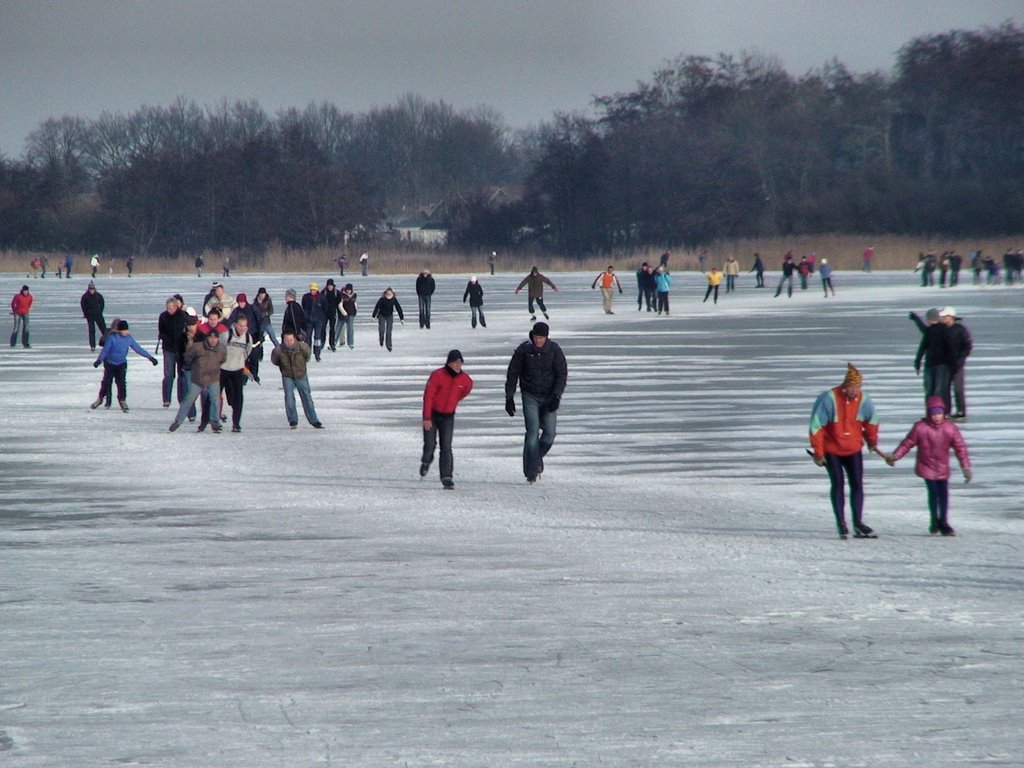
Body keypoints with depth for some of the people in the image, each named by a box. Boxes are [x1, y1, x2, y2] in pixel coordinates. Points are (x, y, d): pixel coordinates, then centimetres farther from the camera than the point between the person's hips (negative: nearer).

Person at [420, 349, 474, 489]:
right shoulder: (438, 375, -19)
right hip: (432, 414, -2)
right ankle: (426, 461, 33)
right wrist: (427, 418, -21)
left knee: (446, 447, -7)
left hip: (448, 417, 2)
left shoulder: (465, 379, -8)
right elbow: (428, 396, -18)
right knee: (430, 444, -1)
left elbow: (467, 388, 17)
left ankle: (447, 477, -11)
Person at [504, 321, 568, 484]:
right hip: (530, 397, -1)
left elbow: (562, 374, -4)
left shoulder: (554, 350, -4)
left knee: (550, 432, -6)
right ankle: (531, 471, -10)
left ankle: (537, 456, 24)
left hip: (549, 397, 1)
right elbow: (512, 374, 2)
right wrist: (509, 398, -2)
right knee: (532, 432, -13)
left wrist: (557, 396, -17)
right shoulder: (523, 350, -5)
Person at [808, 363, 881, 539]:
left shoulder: (863, 401, -10)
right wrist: (818, 453, -13)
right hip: (832, 450, -3)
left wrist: (872, 442, 26)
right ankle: (841, 525, 1)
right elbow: (816, 427, -16)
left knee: (857, 484, 0)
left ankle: (858, 523, 6)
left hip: (853, 450, 3)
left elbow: (871, 421, 13)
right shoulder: (829, 399, -22)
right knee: (837, 484, -4)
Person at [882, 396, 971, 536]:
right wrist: (895, 456, -5)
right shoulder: (920, 428, -9)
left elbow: (960, 447, -2)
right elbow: (907, 443, 0)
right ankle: (934, 521, 7)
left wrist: (966, 467, -5)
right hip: (927, 467, -2)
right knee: (933, 493, -9)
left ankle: (943, 523, 14)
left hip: (943, 469, 2)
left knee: (943, 494, 2)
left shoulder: (950, 428, -5)